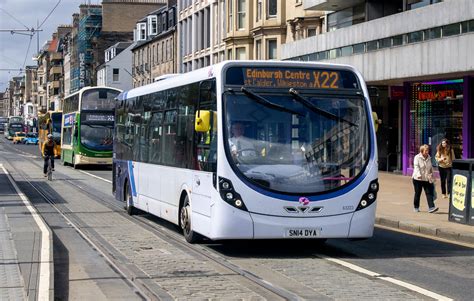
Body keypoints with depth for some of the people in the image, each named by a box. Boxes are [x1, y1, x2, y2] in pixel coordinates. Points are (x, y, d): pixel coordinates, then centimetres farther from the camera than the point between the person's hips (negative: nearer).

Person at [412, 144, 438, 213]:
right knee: (417, 193, 6)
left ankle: (431, 207, -12)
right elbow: (416, 167, -18)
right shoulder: (417, 157, -7)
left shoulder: (429, 158, 10)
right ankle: (416, 207, 20)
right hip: (418, 179, -4)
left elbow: (431, 168, 20)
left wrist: (431, 175, 19)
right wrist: (418, 175, -32)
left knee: (429, 193, -7)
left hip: (427, 179, 4)